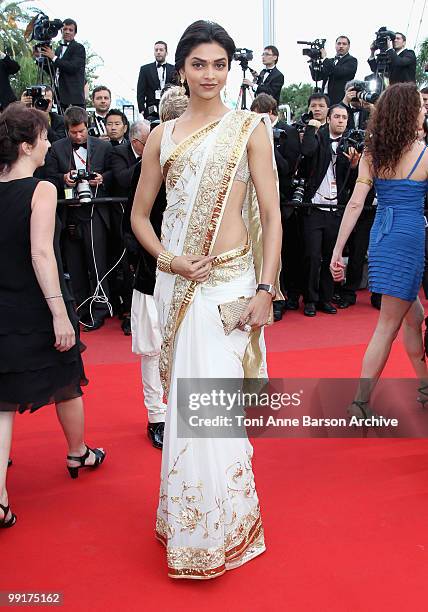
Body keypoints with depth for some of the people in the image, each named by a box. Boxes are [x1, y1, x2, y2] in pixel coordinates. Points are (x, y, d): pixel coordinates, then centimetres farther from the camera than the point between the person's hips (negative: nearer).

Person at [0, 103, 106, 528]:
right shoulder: (41, 190, -13)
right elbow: (41, 254, -23)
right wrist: (60, 313, -24)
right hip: (38, 308, -5)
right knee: (67, 384, 18)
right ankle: (78, 454, 41)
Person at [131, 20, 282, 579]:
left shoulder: (250, 128, 2)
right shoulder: (163, 135, 11)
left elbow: (271, 214, -1)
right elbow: (139, 214, 14)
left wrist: (266, 288, -10)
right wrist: (167, 260, -4)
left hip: (230, 279, -3)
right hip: (175, 281, 4)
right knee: (184, 396, 11)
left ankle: (219, 528, 16)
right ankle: (185, 522, 31)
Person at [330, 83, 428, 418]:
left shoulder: (371, 154, 3)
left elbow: (356, 204, -3)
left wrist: (337, 251, -3)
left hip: (381, 235, 6)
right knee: (389, 324, 1)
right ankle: (361, 401, 3)